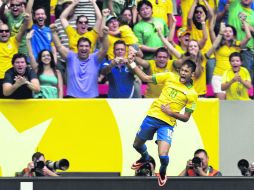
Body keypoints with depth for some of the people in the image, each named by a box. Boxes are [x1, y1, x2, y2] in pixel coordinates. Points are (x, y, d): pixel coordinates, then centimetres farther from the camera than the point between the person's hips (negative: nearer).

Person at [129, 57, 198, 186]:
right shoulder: (170, 77, 0)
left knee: (163, 156, -17)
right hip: (152, 116, 3)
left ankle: (162, 172, 19)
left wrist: (171, 112, -16)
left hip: (167, 124, -3)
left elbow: (186, 118, -1)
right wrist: (132, 64, -5)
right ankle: (146, 158, 54)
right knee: (137, 145, 18)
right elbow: (146, 78, 5)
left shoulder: (192, 94, -6)